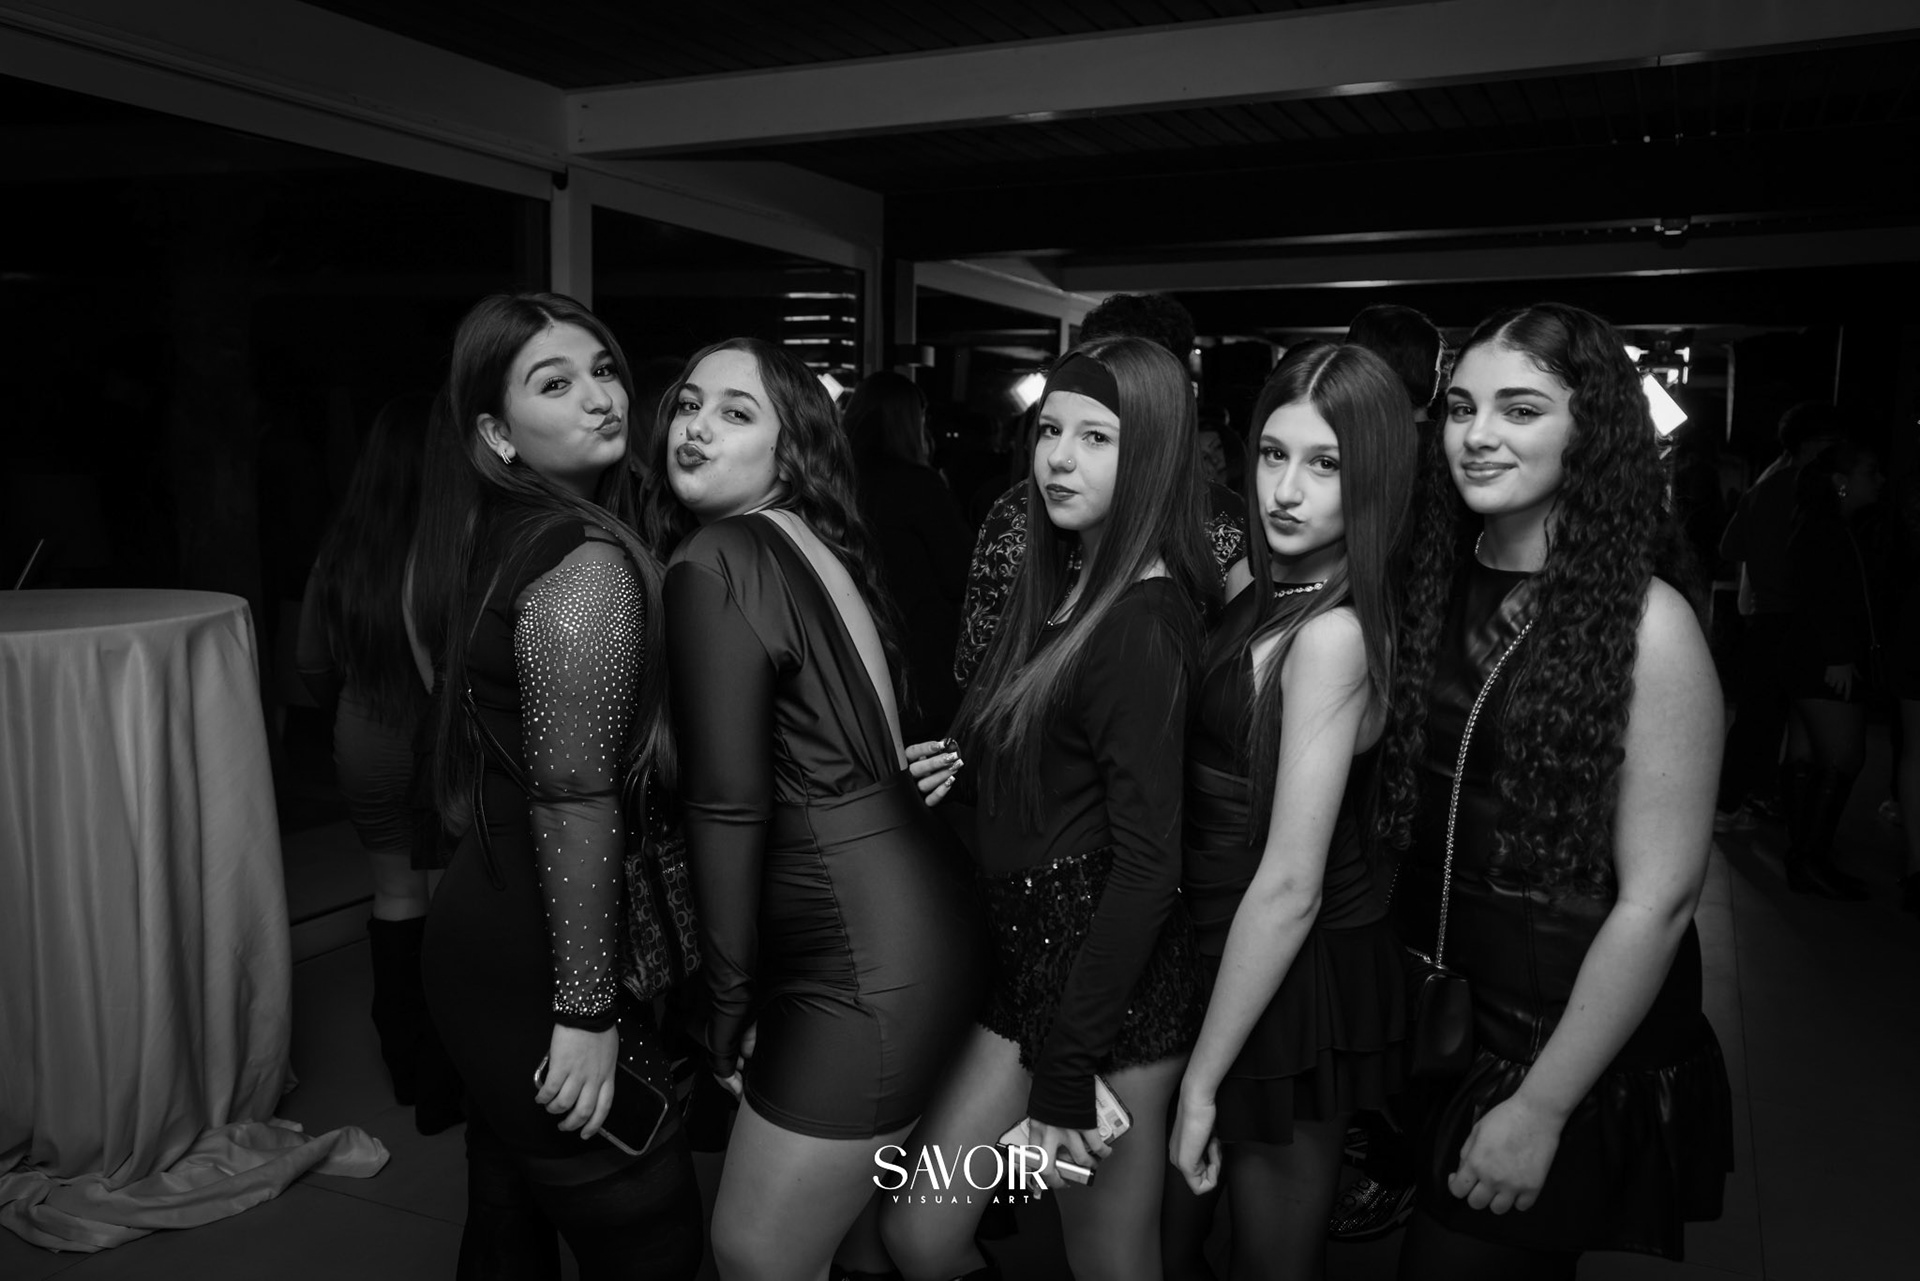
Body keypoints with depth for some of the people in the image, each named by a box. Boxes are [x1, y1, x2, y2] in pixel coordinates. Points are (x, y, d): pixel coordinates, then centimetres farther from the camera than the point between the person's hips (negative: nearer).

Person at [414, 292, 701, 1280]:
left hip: (478, 932, 9)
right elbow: (574, 801, -24)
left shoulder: (491, 540, 8)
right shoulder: (591, 564, -20)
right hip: (537, 974, -9)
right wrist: (587, 1012, -19)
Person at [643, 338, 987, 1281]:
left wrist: (728, 999, -5)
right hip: (904, 913, 9)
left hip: (865, 956, -9)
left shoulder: (712, 564, -15)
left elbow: (727, 805, -17)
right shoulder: (808, 544, 12)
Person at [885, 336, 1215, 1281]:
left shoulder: (1146, 620, -18)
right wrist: (964, 762, -1)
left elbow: (1146, 862, -20)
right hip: (1027, 956, 8)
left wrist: (1066, 1077, -19)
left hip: (1114, 979, -8)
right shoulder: (1050, 584, 8)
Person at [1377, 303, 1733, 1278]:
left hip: (1572, 1052, -5)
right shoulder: (1441, 588, -1)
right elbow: (1406, 817, 4)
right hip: (1438, 1024, 5)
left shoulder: (1645, 623, -18)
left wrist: (1540, 1109, -16)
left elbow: (1658, 900, -18)